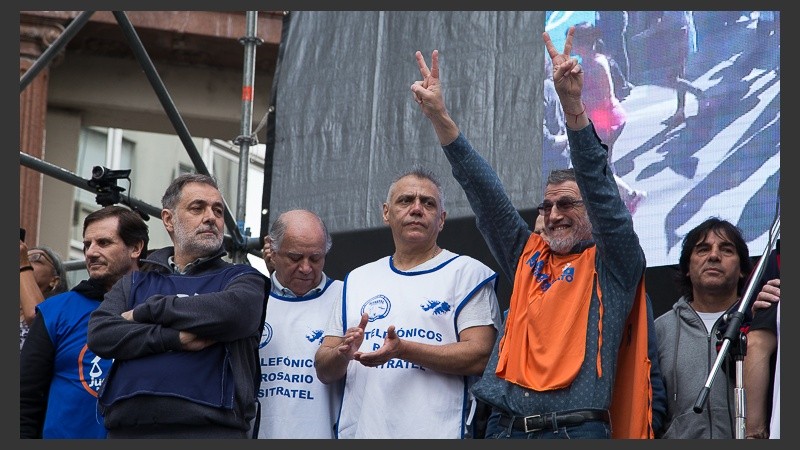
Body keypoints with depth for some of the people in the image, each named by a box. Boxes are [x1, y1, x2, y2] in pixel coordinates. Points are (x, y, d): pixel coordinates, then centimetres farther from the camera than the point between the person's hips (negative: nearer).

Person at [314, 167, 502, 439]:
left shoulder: (467, 272, 2)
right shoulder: (357, 280, 15)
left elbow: (479, 357, -10)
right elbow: (324, 371, 12)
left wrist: (403, 350, -19)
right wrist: (343, 353, -10)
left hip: (438, 432, -3)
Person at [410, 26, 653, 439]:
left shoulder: (613, 264, 5)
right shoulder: (528, 257, 18)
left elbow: (599, 186, -8)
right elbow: (484, 192, 13)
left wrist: (572, 105, -20)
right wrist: (439, 118, 5)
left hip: (576, 430, -4)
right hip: (505, 428, 5)